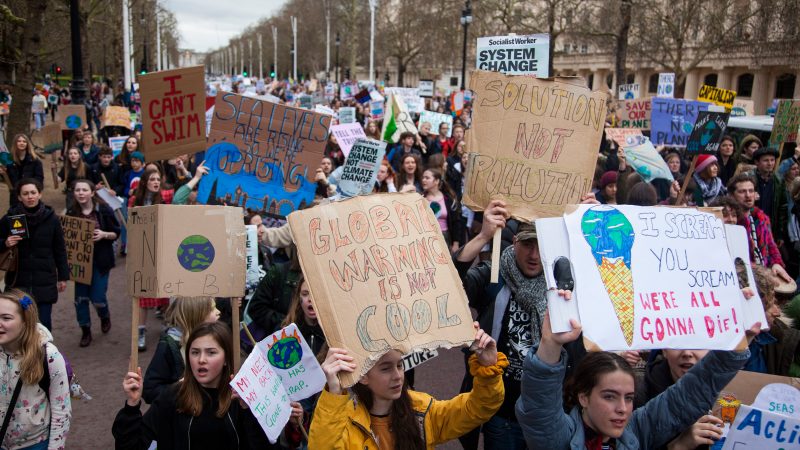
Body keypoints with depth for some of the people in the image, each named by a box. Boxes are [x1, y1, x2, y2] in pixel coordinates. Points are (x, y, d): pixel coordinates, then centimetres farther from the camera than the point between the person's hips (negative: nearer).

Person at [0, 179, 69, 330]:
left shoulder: (51, 218, -2)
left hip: (45, 281, 0)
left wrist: (63, 276, 5)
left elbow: (60, 250, 5)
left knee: (43, 323, 2)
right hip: (18, 281, 1)